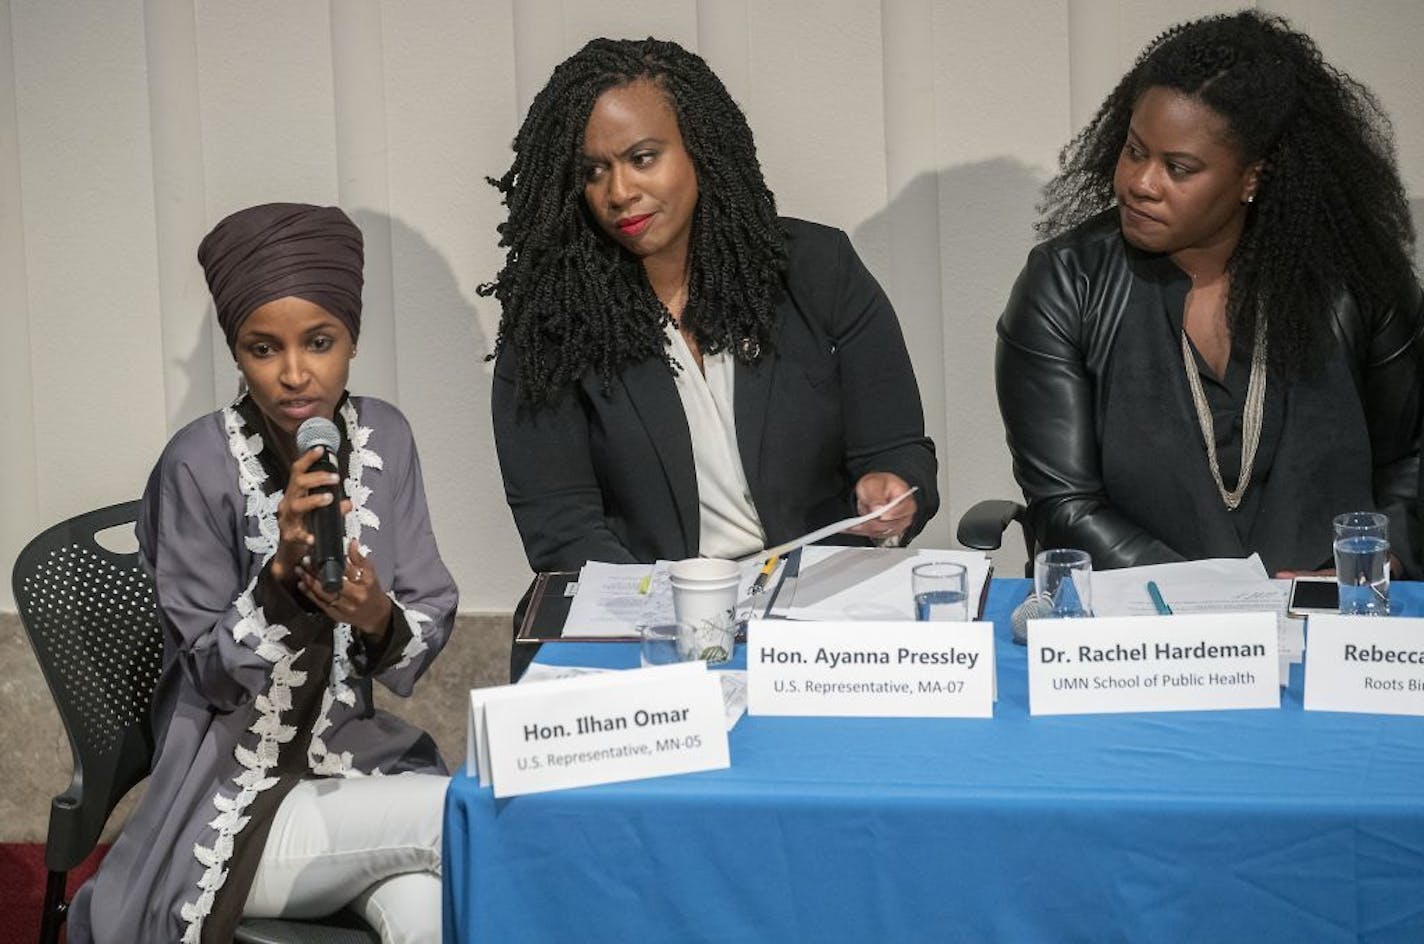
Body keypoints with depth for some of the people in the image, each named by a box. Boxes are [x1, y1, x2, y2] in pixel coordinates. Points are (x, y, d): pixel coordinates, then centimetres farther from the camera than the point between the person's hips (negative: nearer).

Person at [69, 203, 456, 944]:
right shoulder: (201, 464, -16)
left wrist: (376, 618, -23)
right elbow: (215, 676, -13)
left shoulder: (384, 437, -3)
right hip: (234, 801, -4)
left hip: (356, 757, 4)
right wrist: (284, 570, -29)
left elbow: (431, 625, 0)